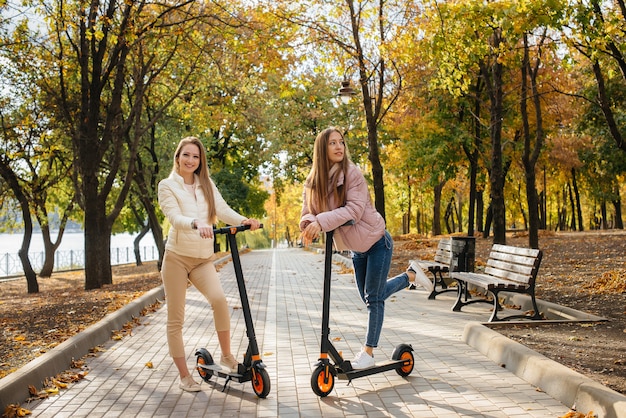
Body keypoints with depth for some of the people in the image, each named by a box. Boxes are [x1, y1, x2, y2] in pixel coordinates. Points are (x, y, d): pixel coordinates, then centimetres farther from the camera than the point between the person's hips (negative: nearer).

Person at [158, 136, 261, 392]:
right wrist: (196, 223, -39)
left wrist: (243, 221, -23)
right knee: (176, 317, 1)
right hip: (177, 257, -2)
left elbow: (222, 209, -3)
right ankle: (184, 375, 14)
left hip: (203, 258, 3)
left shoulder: (206, 184, 11)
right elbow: (175, 217, -18)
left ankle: (226, 356, -2)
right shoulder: (167, 185, -2)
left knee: (219, 298, -21)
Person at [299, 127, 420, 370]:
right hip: (355, 248, 7)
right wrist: (309, 223, -32)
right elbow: (308, 209, -9)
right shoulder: (314, 181, -3)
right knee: (368, 296, 17)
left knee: (373, 298, -3)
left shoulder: (352, 173, -19)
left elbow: (354, 209, -28)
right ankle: (409, 276, 38)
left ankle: (368, 353, 12)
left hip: (376, 242, -6)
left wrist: (322, 221, -37)